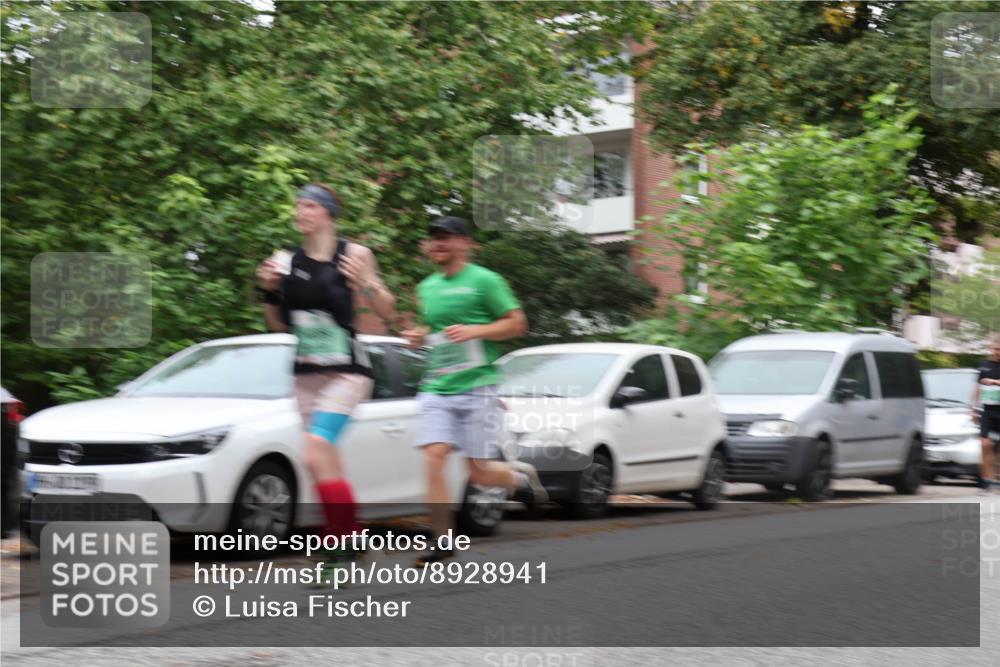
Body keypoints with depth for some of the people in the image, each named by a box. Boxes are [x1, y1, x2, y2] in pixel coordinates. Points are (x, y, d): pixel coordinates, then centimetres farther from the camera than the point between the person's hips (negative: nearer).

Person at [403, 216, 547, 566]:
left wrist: (474, 330, -16)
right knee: (433, 457, -14)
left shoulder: (484, 280, -3)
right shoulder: (427, 287, 15)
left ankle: (521, 474, 29)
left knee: (478, 472, -4)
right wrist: (420, 336, 8)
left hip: (477, 386, -5)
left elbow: (517, 323, -3)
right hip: (436, 388, 5)